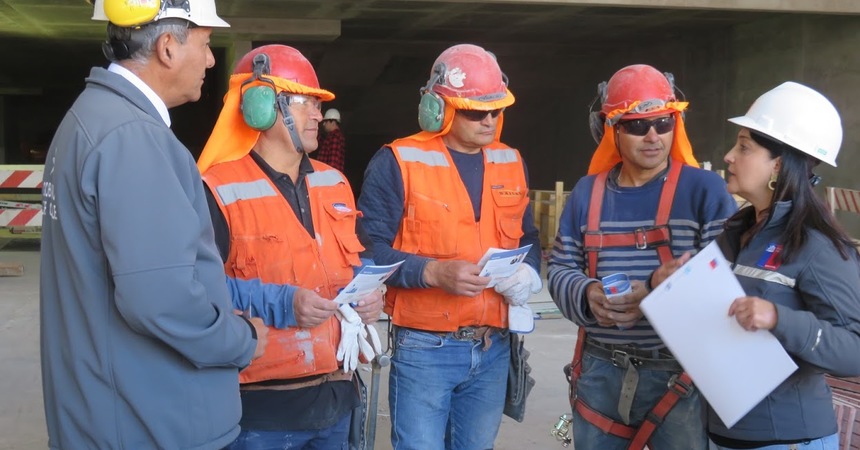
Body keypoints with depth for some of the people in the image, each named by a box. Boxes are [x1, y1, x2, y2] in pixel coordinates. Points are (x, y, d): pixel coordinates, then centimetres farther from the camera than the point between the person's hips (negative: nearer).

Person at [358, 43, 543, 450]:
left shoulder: (510, 163, 10)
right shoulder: (398, 162, -9)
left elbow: (528, 239, 18)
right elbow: (368, 250, -13)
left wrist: (529, 272, -4)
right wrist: (433, 272, -24)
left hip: (493, 350, 6)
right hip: (423, 350, -5)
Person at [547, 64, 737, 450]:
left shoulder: (704, 189, -5)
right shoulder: (587, 192, 7)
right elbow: (559, 268, 8)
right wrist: (587, 295, -14)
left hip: (680, 374, -3)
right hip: (600, 372, 4)